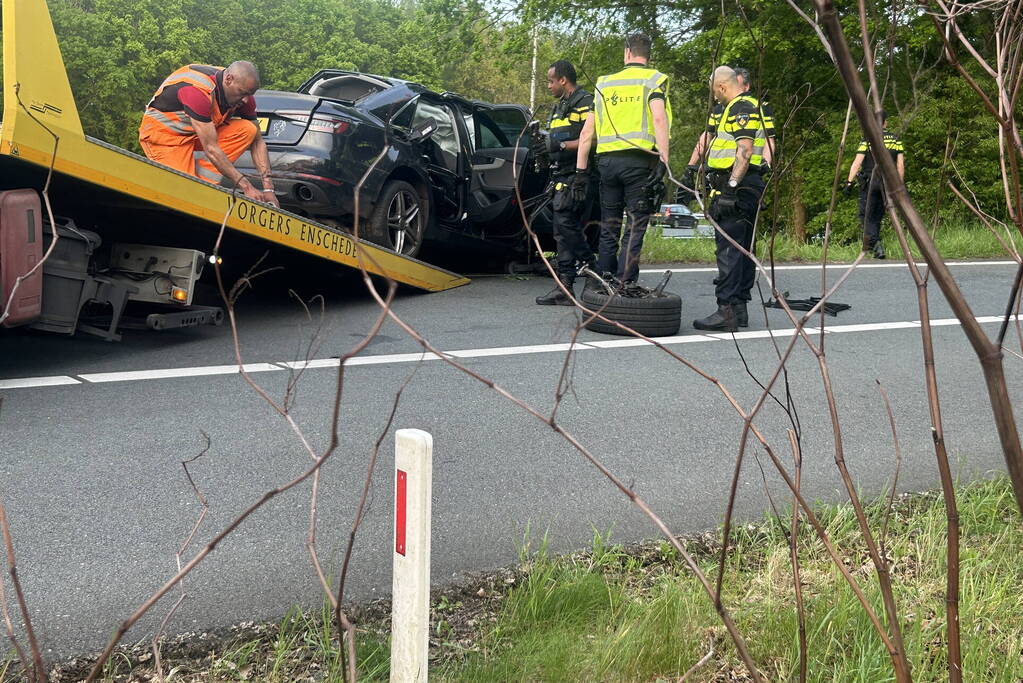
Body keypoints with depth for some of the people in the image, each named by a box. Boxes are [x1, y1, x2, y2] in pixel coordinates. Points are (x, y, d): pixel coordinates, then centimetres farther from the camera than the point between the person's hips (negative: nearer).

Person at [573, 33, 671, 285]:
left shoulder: (604, 83, 18)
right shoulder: (654, 79, 4)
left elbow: (587, 131, 14)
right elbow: (659, 119, -13)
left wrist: (581, 170, 17)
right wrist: (663, 161, -18)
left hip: (607, 161, 4)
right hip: (639, 161, -4)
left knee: (608, 228, 13)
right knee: (635, 226, -2)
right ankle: (624, 286, -9)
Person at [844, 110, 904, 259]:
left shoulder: (867, 139, -5)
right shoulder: (895, 139, 6)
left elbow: (857, 162, -11)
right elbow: (900, 165, 4)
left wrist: (849, 182, -10)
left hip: (869, 182, -4)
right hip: (888, 182, 4)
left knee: (866, 215, -1)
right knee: (877, 215, 14)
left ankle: (875, 242, -21)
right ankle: (873, 245, 16)